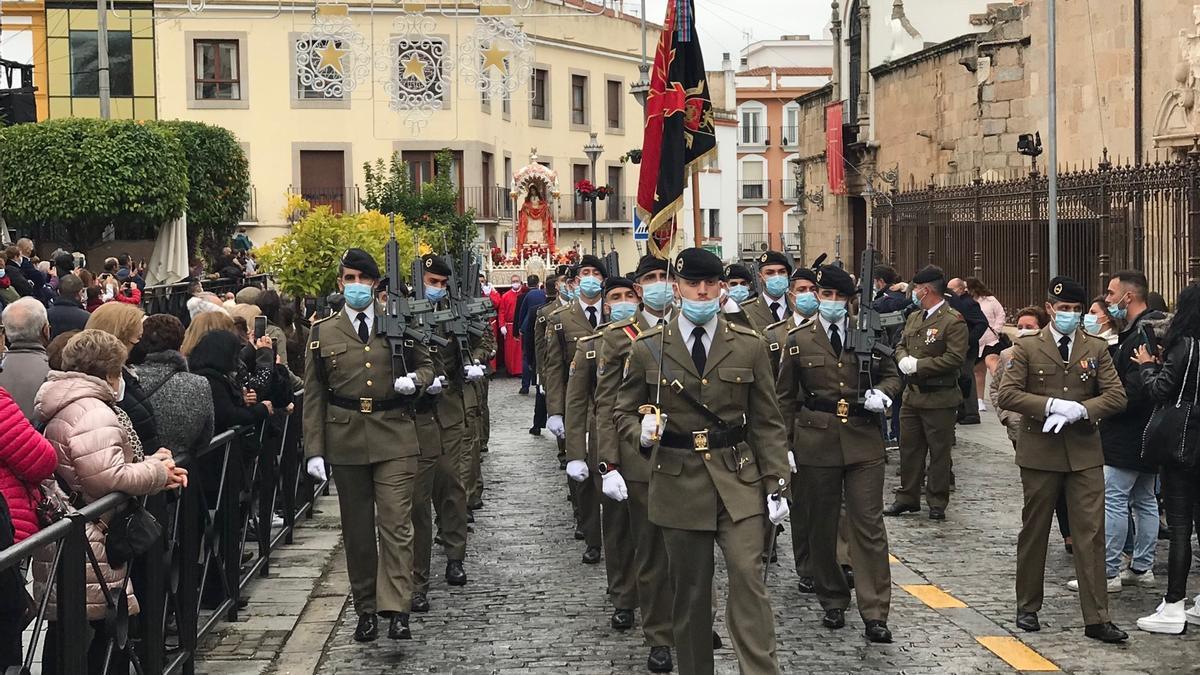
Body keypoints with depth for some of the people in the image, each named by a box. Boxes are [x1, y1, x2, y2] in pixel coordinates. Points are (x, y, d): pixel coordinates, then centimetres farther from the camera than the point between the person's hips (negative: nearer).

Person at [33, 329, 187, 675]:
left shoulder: (62, 407, 18)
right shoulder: (93, 413, -17)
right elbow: (108, 477, -25)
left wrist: (151, 466, 12)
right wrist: (156, 472, -8)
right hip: (84, 552, -10)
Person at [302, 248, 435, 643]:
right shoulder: (323, 333, 7)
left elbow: (426, 365, 16)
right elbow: (313, 396, 6)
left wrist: (414, 380, -9)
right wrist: (313, 451, 0)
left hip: (394, 437, -1)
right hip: (346, 440, 1)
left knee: (395, 524, -8)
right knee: (357, 529, 8)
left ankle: (396, 610, -9)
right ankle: (366, 610, 18)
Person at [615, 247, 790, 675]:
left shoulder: (749, 346, 3)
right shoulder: (648, 348, 2)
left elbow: (768, 423, 5)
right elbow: (624, 411, 10)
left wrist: (777, 484, -1)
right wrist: (641, 431, -14)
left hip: (738, 481, 0)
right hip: (679, 482, 0)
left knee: (748, 577, -12)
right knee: (689, 591, 7)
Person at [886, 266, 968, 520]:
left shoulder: (953, 322, -13)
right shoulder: (914, 318, 13)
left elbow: (955, 358, -20)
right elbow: (901, 345, 21)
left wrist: (918, 365, -18)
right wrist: (903, 359, -3)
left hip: (939, 398, -7)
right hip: (912, 394, 7)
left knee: (939, 452, 3)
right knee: (909, 447, 12)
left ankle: (937, 503, 12)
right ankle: (908, 497, 23)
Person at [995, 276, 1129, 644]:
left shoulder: (1096, 349, 7)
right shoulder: (1027, 348, 0)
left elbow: (1116, 395, 0)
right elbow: (1007, 394, -9)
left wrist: (1079, 410, -16)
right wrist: (1054, 405, -19)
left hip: (1085, 453, 1)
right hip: (1040, 452, -1)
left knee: (1091, 533, -3)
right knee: (1034, 531, 9)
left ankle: (1097, 619, -2)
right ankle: (1028, 607, 23)